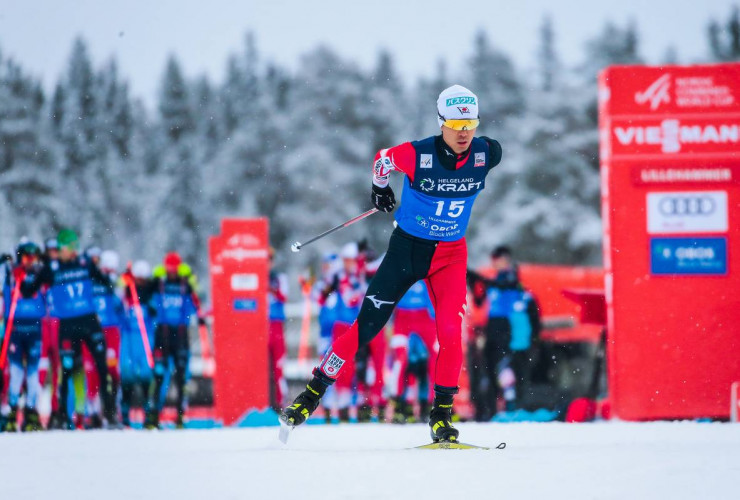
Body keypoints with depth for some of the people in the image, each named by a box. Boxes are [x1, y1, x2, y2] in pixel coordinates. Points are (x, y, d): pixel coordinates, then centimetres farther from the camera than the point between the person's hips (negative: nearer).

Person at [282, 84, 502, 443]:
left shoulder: (485, 155, -15)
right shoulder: (417, 155, -23)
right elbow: (383, 158, -2)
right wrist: (380, 188, 17)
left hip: (450, 255, 2)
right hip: (407, 248, -2)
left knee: (451, 331, -14)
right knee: (367, 325, -1)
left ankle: (442, 413, -1)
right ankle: (314, 391, 11)